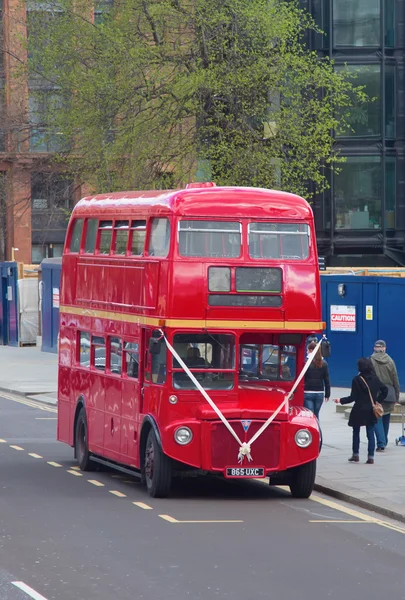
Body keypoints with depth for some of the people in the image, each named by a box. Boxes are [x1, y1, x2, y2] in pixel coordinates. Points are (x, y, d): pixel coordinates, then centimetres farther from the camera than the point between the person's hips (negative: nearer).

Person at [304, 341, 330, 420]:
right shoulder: (324, 364, 4)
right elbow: (327, 380, 6)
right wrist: (327, 394, 13)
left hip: (308, 393, -4)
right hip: (320, 393, 4)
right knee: (316, 415, 16)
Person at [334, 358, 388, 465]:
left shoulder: (357, 380, -13)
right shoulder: (375, 379, 1)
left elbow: (353, 397, -14)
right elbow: (385, 390, 3)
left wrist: (341, 400, -4)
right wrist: (377, 400, 12)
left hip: (359, 410, -4)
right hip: (371, 411, 4)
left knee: (356, 432, 13)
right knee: (370, 433, 5)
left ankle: (355, 454, 17)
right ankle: (370, 457, 0)